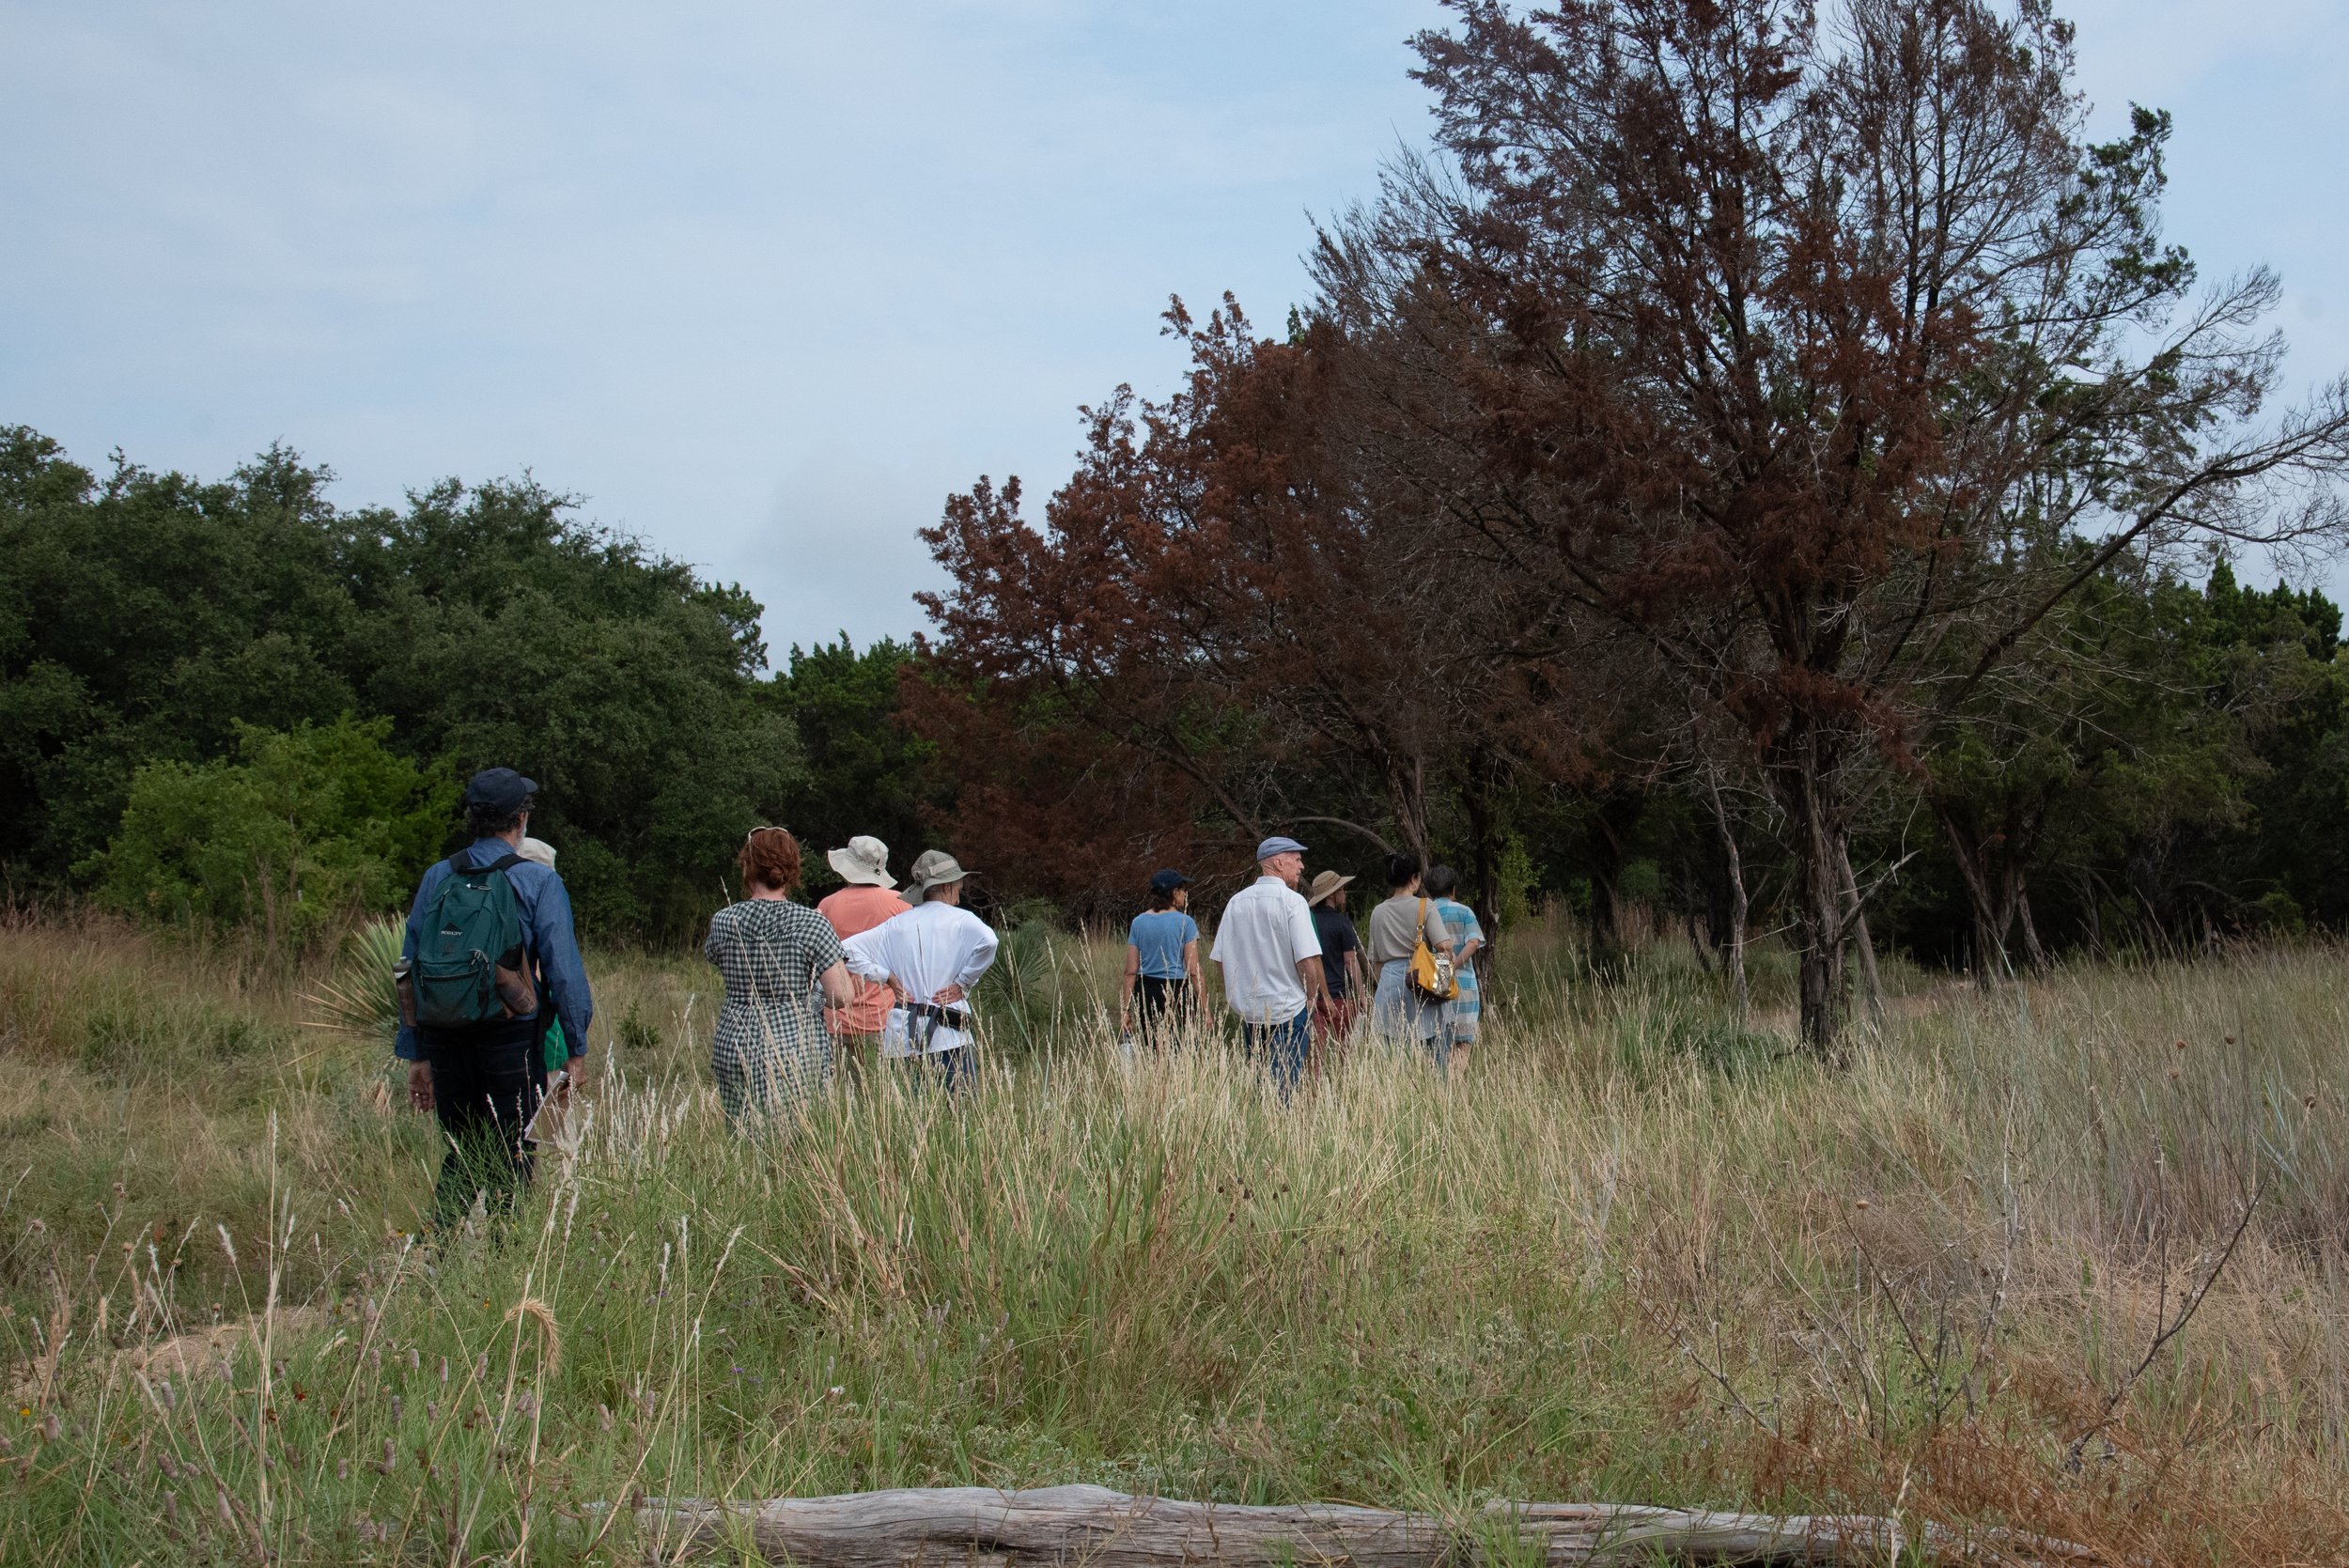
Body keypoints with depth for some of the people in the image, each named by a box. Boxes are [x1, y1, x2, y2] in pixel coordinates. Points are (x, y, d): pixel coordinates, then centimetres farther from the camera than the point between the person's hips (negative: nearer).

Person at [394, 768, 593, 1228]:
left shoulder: (436, 878, 8)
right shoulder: (538, 882, -6)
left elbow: (407, 971, 10)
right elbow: (564, 971, -8)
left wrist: (414, 1054, 15)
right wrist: (576, 1050, 0)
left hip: (444, 1041, 4)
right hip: (511, 1041, -4)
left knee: (459, 1159, 16)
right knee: (510, 1164, 3)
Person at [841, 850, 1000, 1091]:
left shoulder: (897, 924, 10)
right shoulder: (960, 920, -3)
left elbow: (848, 949, 9)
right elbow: (987, 942, -23)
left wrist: (888, 977, 7)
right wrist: (963, 983, -9)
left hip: (902, 1034, 4)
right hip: (947, 1035, -4)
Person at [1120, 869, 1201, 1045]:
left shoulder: (1138, 923, 6)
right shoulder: (1185, 923, -5)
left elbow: (1131, 972, 5)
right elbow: (1194, 971, -7)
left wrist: (1125, 1010, 8)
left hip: (1146, 991, 4)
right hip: (1177, 991, -4)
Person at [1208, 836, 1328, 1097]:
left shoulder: (1236, 902, 7)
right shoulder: (1292, 901, -10)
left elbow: (1220, 958, 9)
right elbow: (1307, 958, -15)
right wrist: (1314, 998, -1)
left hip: (1247, 1010, 6)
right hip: (1288, 1010, -6)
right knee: (1284, 1085, -4)